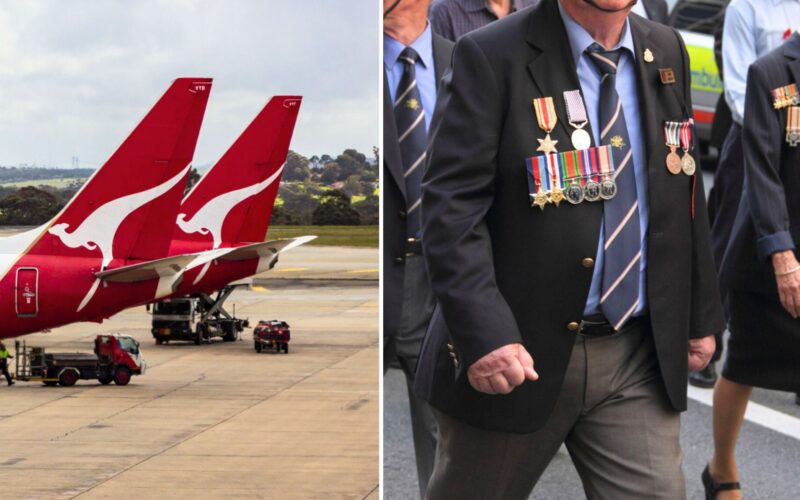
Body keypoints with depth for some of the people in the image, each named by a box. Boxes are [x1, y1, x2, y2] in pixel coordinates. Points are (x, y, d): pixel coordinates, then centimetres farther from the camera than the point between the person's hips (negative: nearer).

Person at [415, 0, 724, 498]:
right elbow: (451, 205, -17)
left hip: (636, 357, 4)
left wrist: (701, 313, 15)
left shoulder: (667, 52, 7)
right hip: (522, 352, -4)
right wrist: (483, 331, -27)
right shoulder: (492, 57, -11)